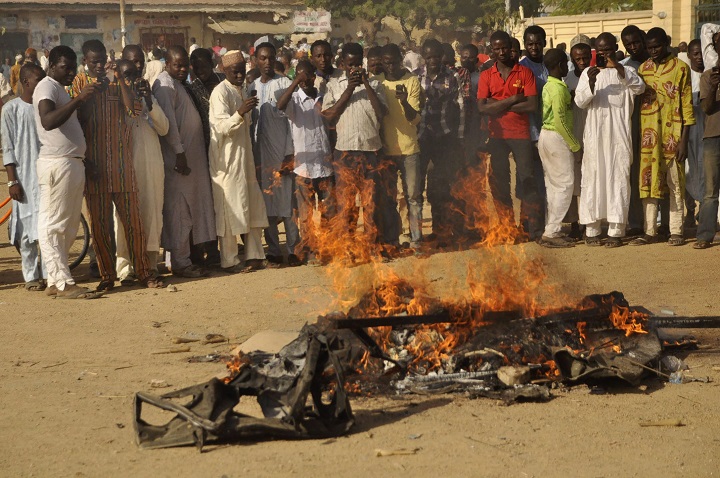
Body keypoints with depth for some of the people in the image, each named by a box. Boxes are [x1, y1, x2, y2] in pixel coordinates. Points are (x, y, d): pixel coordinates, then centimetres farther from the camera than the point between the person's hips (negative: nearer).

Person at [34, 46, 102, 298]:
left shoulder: (59, 89, 23)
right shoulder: (46, 87, -9)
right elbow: (48, 121, -29)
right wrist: (79, 99, -35)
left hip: (72, 164, 11)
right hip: (57, 164, -11)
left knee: (68, 227, 11)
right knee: (53, 225, -7)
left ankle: (55, 281, 15)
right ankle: (63, 284, -9)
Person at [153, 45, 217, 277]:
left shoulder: (179, 84, 19)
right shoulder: (164, 85, -12)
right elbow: (168, 121, -19)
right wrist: (179, 152, -21)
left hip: (191, 157, 10)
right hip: (177, 157, -10)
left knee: (190, 210, 12)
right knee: (178, 211, -6)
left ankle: (185, 258, 18)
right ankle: (180, 262, -2)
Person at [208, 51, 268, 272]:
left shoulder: (242, 90, 15)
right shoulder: (220, 92, -12)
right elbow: (222, 127, -21)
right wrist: (240, 113, -35)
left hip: (245, 156, 9)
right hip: (227, 160, -9)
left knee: (254, 206, 9)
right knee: (230, 209, -5)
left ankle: (254, 255, 16)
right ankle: (229, 261, 2)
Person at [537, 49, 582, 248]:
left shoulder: (548, 86, 14)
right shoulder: (559, 88, -16)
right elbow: (560, 121, -20)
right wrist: (575, 146, -15)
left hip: (546, 136, 10)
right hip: (557, 137, -10)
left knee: (553, 185, 11)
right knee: (565, 184, -7)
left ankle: (551, 230, 13)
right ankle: (552, 232, -9)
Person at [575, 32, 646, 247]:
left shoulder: (625, 72, 9)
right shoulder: (588, 72, 10)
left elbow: (640, 88, -12)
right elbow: (580, 101, -1)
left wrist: (618, 68, -24)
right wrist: (591, 83, -20)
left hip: (619, 136, 0)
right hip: (594, 135, 1)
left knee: (619, 179, -2)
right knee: (593, 179, -1)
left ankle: (616, 231, 0)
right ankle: (592, 229, 4)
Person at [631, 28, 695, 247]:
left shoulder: (680, 68, -1)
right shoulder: (642, 69, 11)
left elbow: (687, 105, -4)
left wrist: (684, 139, -9)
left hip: (672, 134, -4)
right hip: (648, 135, 4)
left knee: (675, 184, 1)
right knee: (648, 183, 4)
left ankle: (676, 231, 6)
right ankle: (650, 231, 9)